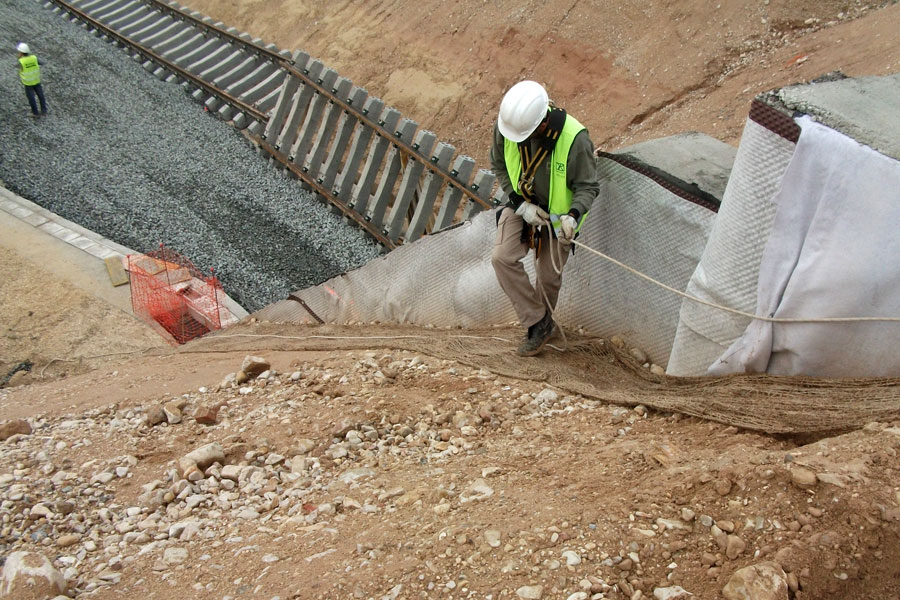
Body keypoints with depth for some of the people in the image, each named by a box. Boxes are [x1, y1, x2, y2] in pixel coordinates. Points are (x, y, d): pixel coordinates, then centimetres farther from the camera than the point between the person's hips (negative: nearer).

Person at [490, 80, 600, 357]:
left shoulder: (574, 138, -31)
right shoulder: (506, 125, -21)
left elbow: (587, 186, -19)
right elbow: (499, 165, -3)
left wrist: (573, 215, -40)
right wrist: (520, 204, -15)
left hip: (557, 212, -3)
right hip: (521, 205, 3)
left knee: (549, 276, 5)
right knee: (502, 257, -16)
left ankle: (540, 326, 35)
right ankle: (539, 323, -2)